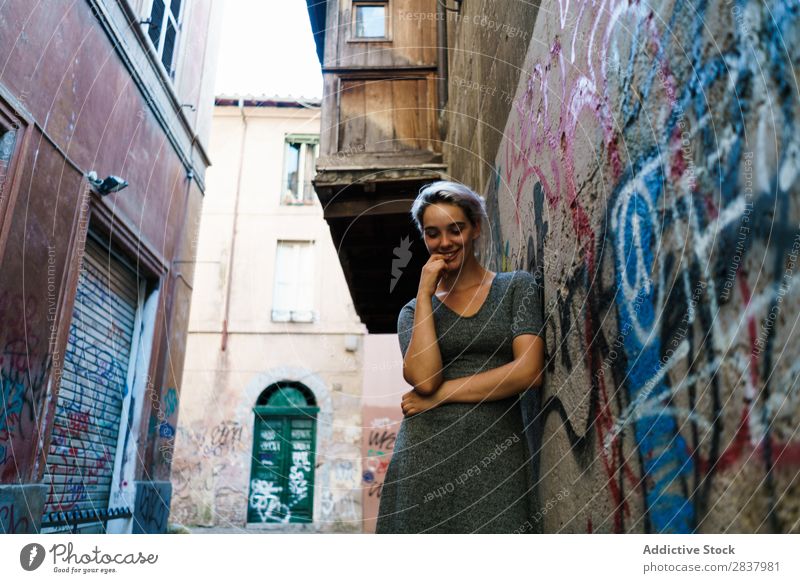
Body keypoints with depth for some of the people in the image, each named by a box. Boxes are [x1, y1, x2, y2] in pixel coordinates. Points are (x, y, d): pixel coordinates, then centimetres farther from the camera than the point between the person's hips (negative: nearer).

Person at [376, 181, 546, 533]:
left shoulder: (517, 287, 7)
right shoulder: (414, 310, 11)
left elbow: (529, 372, -6)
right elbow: (423, 377, -9)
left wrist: (438, 394, -6)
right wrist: (425, 292, -3)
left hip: (496, 454, -1)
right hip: (425, 455, 1)